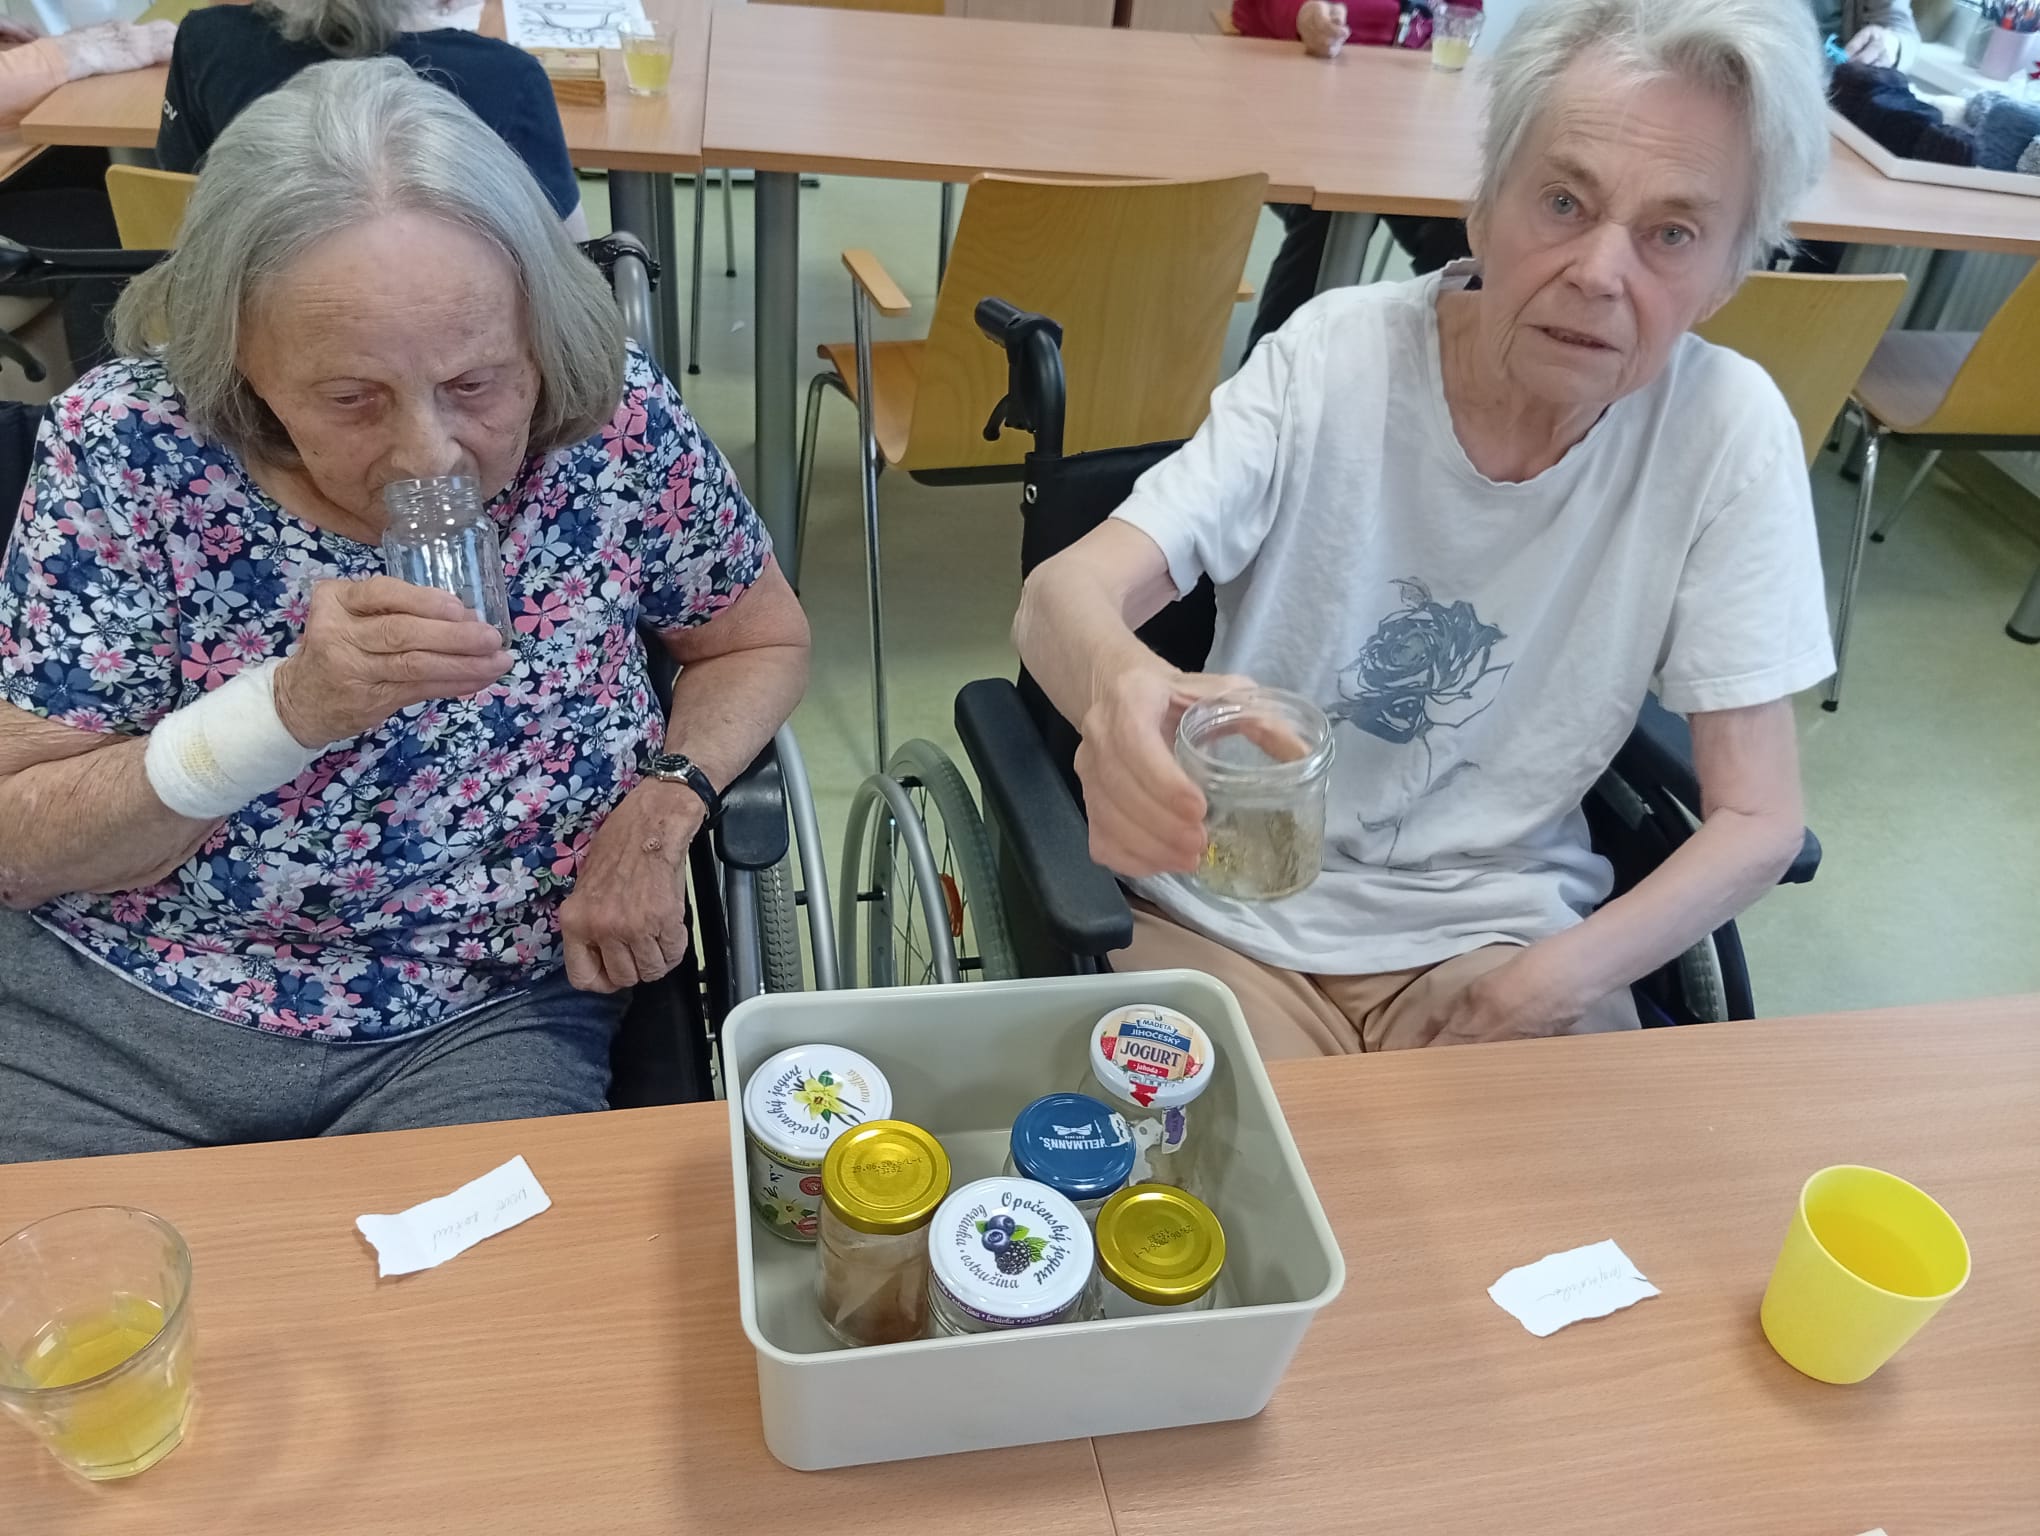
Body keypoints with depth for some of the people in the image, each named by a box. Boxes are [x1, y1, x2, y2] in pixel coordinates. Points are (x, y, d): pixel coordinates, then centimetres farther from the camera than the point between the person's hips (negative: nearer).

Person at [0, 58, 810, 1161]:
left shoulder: (615, 424, -14)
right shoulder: (123, 447, -15)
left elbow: (762, 640, 3)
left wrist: (659, 809, -15)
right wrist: (286, 709, -28)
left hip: (480, 1026, 0)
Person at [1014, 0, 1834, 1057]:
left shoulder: (1730, 431, -11)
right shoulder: (1335, 355, -13)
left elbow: (1755, 820, -7)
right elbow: (1062, 593, -22)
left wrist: (1543, 987, -22)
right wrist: (1116, 680, -46)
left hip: (1503, 938, 2)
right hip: (1234, 913, -1)